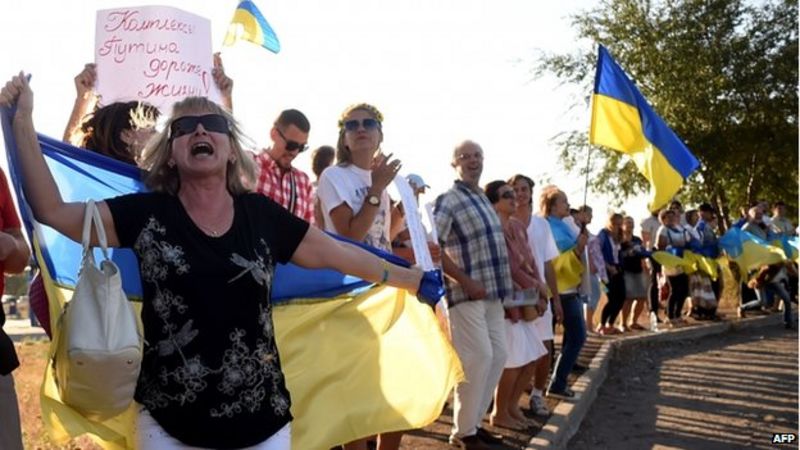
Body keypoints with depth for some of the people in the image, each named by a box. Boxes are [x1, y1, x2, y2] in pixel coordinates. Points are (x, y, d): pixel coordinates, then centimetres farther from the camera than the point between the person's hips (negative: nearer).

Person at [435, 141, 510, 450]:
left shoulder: (484, 199, 16)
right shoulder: (448, 200, -10)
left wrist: (505, 283, 14)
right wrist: (466, 281, -19)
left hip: (492, 293, 9)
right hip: (467, 293, -8)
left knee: (498, 355, 10)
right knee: (478, 357, -8)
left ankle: (473, 421, 23)